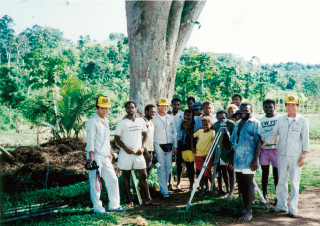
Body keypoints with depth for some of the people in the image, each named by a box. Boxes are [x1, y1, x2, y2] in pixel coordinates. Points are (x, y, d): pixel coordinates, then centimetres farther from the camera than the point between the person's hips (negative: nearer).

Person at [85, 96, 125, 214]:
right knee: (95, 182, -1)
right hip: (96, 156, -8)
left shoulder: (105, 120, 16)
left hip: (105, 157, 8)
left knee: (113, 180, 8)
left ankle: (114, 205, 18)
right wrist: (91, 157, -19)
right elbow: (90, 140, -14)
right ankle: (97, 207, 10)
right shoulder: (92, 121, -10)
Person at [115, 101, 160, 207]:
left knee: (143, 175, 2)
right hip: (126, 153, -3)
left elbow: (144, 134, 15)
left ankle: (148, 199, 8)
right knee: (127, 176, 4)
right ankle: (129, 200, 11)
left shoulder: (141, 121, 9)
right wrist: (125, 148, -14)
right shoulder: (122, 122, -2)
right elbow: (116, 138, -3)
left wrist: (142, 147, 0)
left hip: (138, 153, 3)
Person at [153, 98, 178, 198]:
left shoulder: (171, 118, 12)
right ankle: (164, 190, -4)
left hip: (169, 145, 4)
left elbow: (174, 132, 16)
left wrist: (175, 146, 11)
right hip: (159, 145, -4)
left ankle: (163, 186, 20)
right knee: (161, 167, -6)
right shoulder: (154, 118, 0)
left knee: (168, 167, 6)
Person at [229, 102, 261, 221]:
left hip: (248, 161, -7)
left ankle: (248, 211, -2)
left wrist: (255, 159, -18)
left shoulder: (255, 123, -4)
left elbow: (258, 142, -11)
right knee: (241, 185, 11)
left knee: (248, 185, -6)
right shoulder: (237, 125, 17)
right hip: (237, 160, 7)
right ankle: (245, 207, 22)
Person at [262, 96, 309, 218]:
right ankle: (281, 206, 17)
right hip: (282, 155, 3)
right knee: (281, 180, 7)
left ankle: (293, 209, 6)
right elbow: (273, 135, 14)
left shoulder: (303, 121, -2)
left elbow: (305, 140, -2)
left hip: (296, 156, -3)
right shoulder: (281, 119, 7)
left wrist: (303, 156, -8)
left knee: (294, 182, -1)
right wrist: (261, 146, 11)